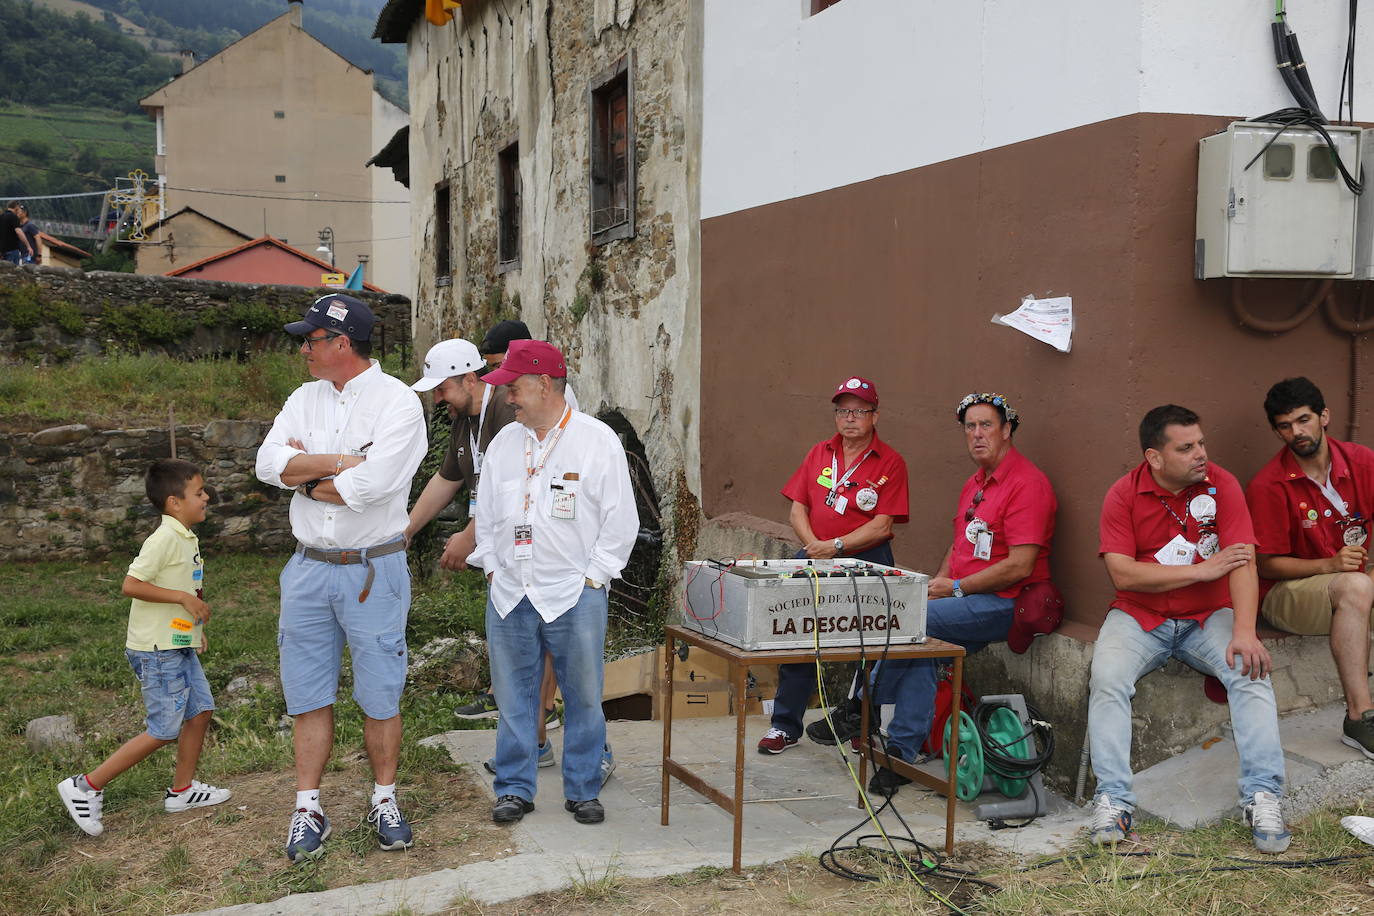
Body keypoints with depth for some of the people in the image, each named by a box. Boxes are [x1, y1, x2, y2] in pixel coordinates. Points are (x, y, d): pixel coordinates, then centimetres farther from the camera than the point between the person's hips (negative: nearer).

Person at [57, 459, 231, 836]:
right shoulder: (164, 539, -19)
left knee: (201, 709, 12)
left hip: (179, 647, 10)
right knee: (164, 731, -5)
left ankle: (182, 789, 25)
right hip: (157, 650, -10)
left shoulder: (186, 539, 11)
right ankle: (86, 786, 3)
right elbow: (131, 585, -25)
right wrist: (184, 597, -23)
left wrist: (195, 627, 16)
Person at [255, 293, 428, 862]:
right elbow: (268, 463, -5)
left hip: (373, 570, -5)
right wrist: (338, 461, -17)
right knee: (309, 695, 9)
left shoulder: (397, 401, -11)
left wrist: (304, 477, -7)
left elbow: (369, 486, -22)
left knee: (379, 697, 5)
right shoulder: (306, 399, 9)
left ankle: (385, 800, 22)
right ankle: (308, 809, 19)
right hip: (309, 567, 5)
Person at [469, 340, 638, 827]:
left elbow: (620, 518, -4)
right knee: (514, 696, 8)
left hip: (574, 595, -4)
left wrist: (592, 577, -7)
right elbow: (486, 513, 19)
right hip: (510, 595, 4)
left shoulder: (597, 440, -4)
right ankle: (514, 789, 20)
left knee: (583, 696, 4)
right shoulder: (504, 443, 11)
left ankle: (583, 790, 18)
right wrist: (492, 567, 9)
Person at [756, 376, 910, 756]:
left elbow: (881, 526, -8)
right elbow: (797, 509, 11)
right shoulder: (820, 453, 13)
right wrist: (812, 545, -7)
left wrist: (835, 546, -15)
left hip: (865, 561, -3)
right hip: (812, 560, 4)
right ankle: (785, 725, 5)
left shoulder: (889, 462, -1)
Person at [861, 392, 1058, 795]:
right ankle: (902, 752, -14)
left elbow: (1019, 566, -18)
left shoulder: (1027, 483, -12)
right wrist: (937, 582, 6)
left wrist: (955, 588, -13)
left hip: (1005, 605, -8)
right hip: (966, 599, 8)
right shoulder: (975, 482, 18)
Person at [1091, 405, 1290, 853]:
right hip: (1139, 616, -1)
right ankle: (1112, 799, -21)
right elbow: (1122, 573, -15)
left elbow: (1242, 562, -14)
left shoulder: (1221, 484, -5)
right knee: (1106, 679, -26)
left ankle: (1263, 795, -20)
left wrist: (1244, 633, -27)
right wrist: (1203, 569, -17)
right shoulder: (1123, 494, -6)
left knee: (1251, 672, -26)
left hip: (1208, 615, 1)